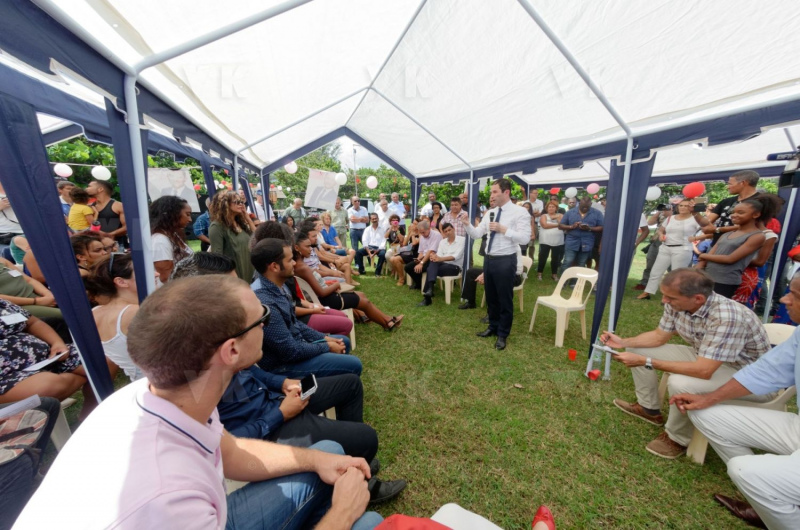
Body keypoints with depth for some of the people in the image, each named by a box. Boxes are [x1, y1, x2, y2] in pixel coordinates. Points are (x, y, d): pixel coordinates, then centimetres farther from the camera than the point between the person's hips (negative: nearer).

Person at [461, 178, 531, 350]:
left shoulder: (520, 212, -10)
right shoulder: (490, 213, 10)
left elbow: (525, 238, -18)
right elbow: (476, 234, 7)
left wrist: (503, 229, -22)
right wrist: (467, 224, -9)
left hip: (505, 261, -7)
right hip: (489, 259, 7)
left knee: (505, 299, 7)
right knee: (491, 297, 19)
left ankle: (502, 334, 24)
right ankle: (493, 327, 38)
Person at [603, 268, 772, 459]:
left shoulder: (726, 317, -36)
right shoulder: (677, 304, -14)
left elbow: (703, 371, -38)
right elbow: (659, 336, 2)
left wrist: (646, 362, -35)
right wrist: (623, 342, -11)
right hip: (705, 358, 8)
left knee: (681, 383, -35)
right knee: (638, 349, 1)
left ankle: (677, 438, -3)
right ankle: (649, 409, 21)